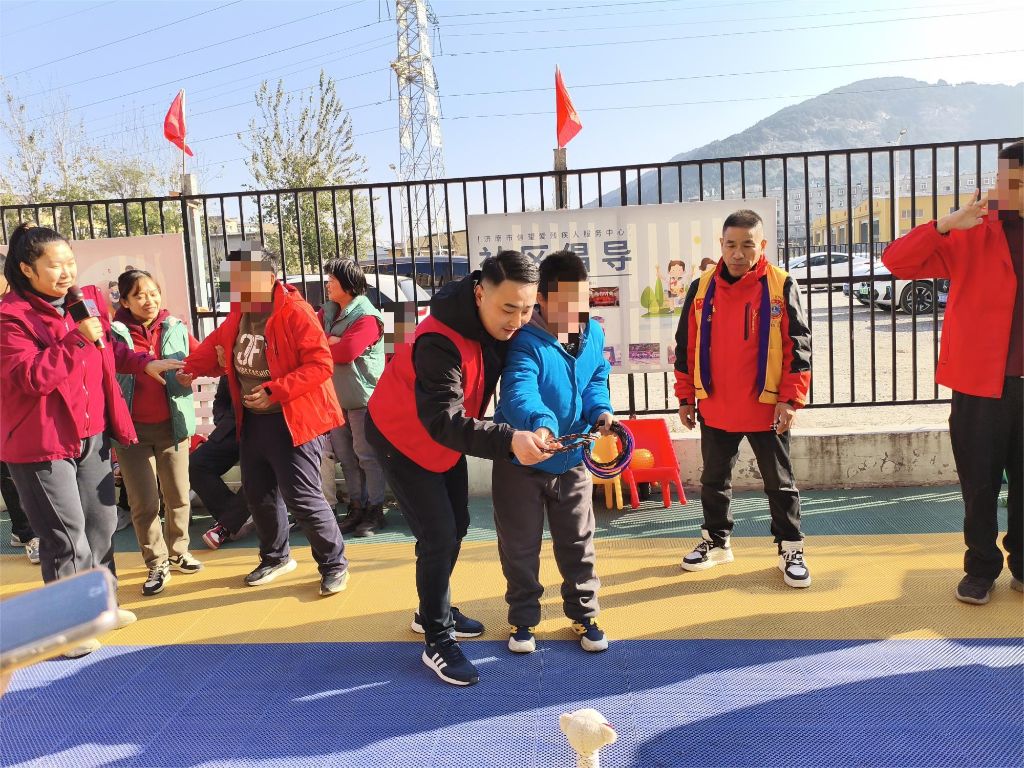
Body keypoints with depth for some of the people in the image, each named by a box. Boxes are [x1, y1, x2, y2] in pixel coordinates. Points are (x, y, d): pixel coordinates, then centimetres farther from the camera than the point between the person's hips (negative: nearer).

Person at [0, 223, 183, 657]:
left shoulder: (87, 300, 6)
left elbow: (109, 350, 21)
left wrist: (144, 363, 7)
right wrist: (77, 338, -28)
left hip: (91, 435, 7)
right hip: (41, 442, -7)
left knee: (101, 523, 16)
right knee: (66, 537, -1)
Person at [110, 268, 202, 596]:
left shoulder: (176, 329, 1)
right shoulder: (113, 334, -5)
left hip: (172, 425, 2)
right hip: (131, 430, -2)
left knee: (178, 497, 11)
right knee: (144, 503, 4)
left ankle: (177, 553, 31)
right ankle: (156, 564, 19)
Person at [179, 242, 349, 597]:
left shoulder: (295, 313, -19)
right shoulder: (238, 315, 6)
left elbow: (321, 364, -24)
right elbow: (215, 346, 19)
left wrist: (274, 390, -28)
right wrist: (191, 367, 0)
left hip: (293, 420, -9)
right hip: (252, 419, 9)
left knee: (301, 497, -7)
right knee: (258, 494, 18)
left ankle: (334, 563, 13)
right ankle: (276, 557, 39)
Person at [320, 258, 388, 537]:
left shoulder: (366, 317, -14)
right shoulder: (328, 311, 11)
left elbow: (347, 351, -24)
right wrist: (330, 342, -17)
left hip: (362, 398, -8)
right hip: (336, 397, 8)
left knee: (367, 455, -1)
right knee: (346, 456, 13)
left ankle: (375, 511, 8)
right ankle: (356, 507, 23)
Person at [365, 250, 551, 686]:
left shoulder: (501, 326, -13)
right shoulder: (440, 341, -37)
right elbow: (442, 420, -45)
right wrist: (508, 440, -58)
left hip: (446, 438, 8)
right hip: (403, 437, -8)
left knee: (456, 525, 16)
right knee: (439, 536, -9)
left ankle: (434, 612, 37)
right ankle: (437, 641, 9)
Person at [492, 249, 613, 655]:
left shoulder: (593, 334, -3)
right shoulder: (524, 340, -24)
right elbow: (520, 391, -41)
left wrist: (600, 409, -15)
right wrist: (540, 424, -61)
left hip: (572, 459, 5)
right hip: (520, 460, -4)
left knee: (578, 543, 15)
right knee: (520, 546, 10)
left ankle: (584, 614, 34)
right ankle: (523, 619, 30)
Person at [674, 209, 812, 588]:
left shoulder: (781, 286, -6)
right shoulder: (701, 287, 2)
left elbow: (798, 346, -5)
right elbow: (685, 346, 7)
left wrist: (791, 399, -10)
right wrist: (686, 397, 6)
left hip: (767, 408, -3)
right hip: (714, 408, 3)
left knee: (780, 482, 9)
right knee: (714, 479, 16)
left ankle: (790, 549, 22)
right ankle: (716, 540, 33)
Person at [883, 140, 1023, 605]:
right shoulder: (971, 238, 0)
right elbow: (896, 261, -10)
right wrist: (946, 224, -19)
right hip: (980, 381, -2)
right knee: (980, 484, 7)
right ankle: (981, 568, 22)